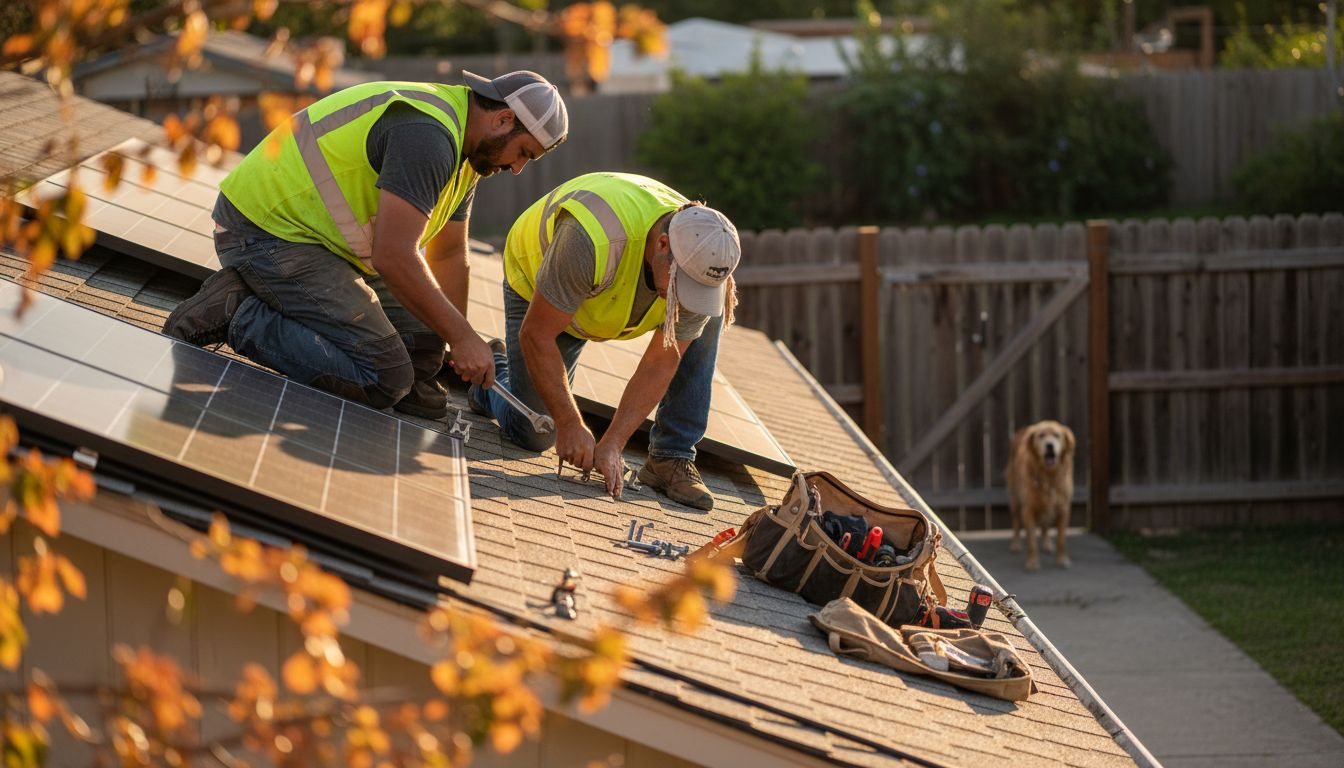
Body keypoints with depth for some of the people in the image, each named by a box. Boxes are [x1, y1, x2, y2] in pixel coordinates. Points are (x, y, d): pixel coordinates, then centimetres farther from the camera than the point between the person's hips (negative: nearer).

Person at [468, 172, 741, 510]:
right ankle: (494, 369, 30)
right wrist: (571, 425, -33)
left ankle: (671, 457, -12)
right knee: (532, 434, -4)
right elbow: (536, 334, -36)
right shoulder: (592, 240, -47)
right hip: (536, 284, -4)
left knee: (708, 319, -22)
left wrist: (611, 444, -28)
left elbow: (661, 362, -22)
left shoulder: (702, 266, -31)